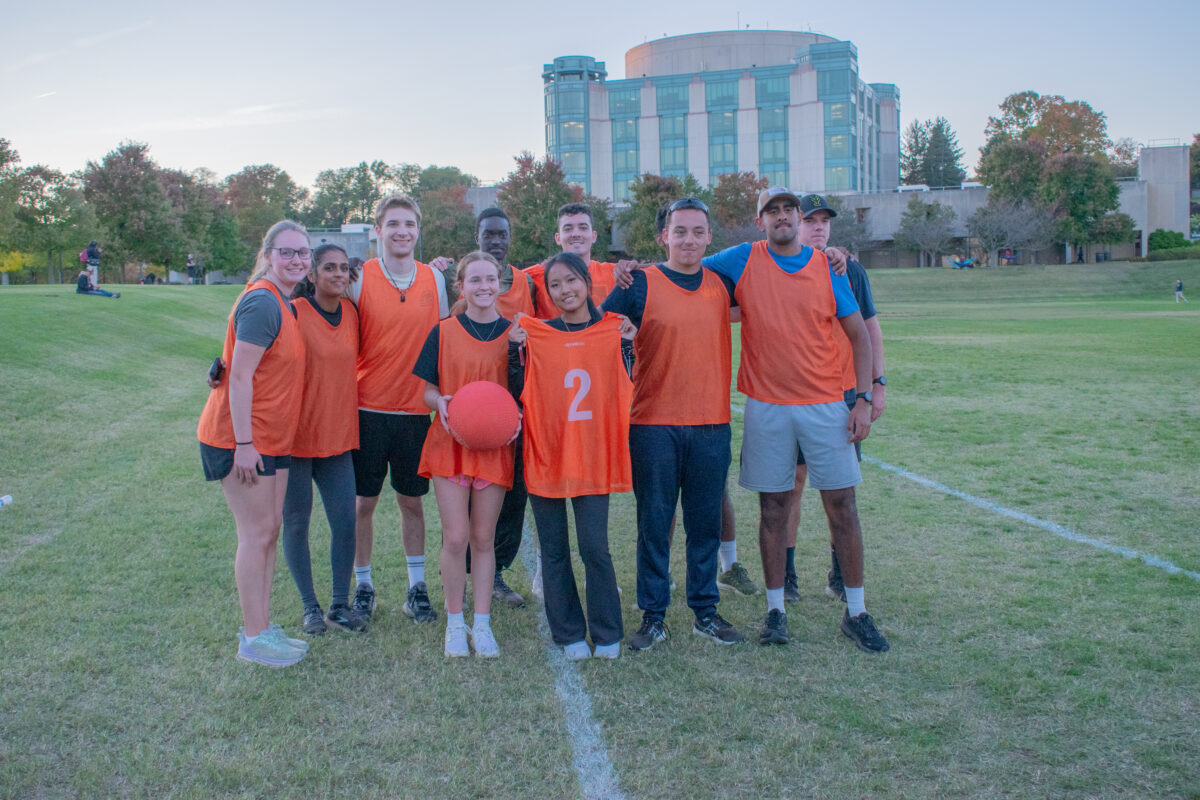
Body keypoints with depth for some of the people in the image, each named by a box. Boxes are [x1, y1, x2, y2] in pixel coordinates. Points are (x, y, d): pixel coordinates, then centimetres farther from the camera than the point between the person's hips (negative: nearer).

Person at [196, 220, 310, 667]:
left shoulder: (284, 305, 11)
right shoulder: (262, 302, -18)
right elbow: (240, 376, -21)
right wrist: (243, 443, -23)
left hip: (272, 439, 9)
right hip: (243, 439, -9)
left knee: (269, 532, 13)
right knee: (256, 534, -3)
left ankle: (261, 626, 24)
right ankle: (253, 638, 8)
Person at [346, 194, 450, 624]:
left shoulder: (435, 278, 4)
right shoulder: (359, 279, -3)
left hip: (416, 410, 2)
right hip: (368, 408, -2)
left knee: (412, 500, 10)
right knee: (363, 501, 5)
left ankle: (417, 587, 21)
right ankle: (363, 584, 21)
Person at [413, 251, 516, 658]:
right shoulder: (444, 332, 1)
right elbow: (428, 389, 4)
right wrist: (440, 402, -18)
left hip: (494, 445, 1)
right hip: (450, 443, 0)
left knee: (483, 538, 7)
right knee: (455, 537, -1)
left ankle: (482, 624, 19)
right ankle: (455, 622, 17)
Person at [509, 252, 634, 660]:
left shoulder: (612, 331, 3)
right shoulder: (535, 335, 3)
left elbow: (624, 390, 2)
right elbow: (520, 392, 0)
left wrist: (626, 344, -7)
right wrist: (514, 349, -9)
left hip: (593, 455, -1)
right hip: (546, 453, 1)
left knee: (594, 546, -2)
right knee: (554, 549, 8)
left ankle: (607, 634, 15)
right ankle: (569, 634, 22)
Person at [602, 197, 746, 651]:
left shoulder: (722, 285, 9)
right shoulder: (641, 284, -2)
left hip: (712, 424, 3)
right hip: (654, 426, -3)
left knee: (705, 522, 10)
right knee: (654, 524, 4)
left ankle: (706, 613, 22)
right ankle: (653, 617, 15)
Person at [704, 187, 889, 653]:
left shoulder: (827, 267, 3)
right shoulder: (743, 261, 2)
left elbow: (859, 335, 6)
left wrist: (863, 398, -2)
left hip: (824, 405, 1)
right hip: (766, 408, 0)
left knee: (842, 504, 2)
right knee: (773, 508, 6)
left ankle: (856, 611, 14)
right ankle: (775, 609, 18)